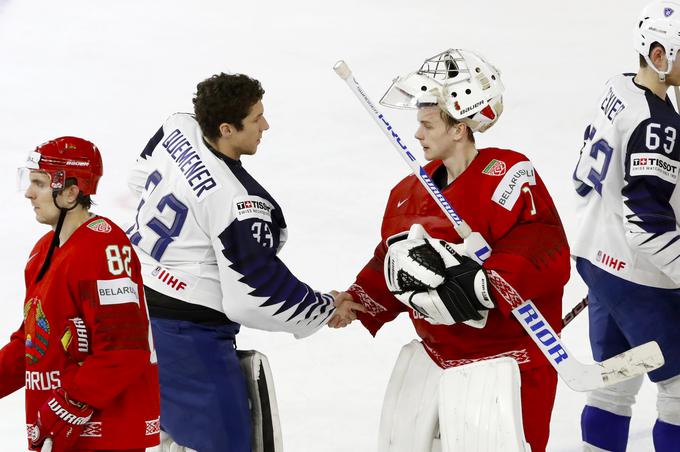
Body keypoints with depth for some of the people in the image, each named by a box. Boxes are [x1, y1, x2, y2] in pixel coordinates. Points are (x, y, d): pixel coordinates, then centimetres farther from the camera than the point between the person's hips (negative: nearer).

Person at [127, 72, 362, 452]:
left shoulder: (178, 128, -5)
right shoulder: (238, 205, -28)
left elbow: (142, 178, 17)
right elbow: (258, 296, -23)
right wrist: (325, 311, -8)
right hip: (183, 332, -9)